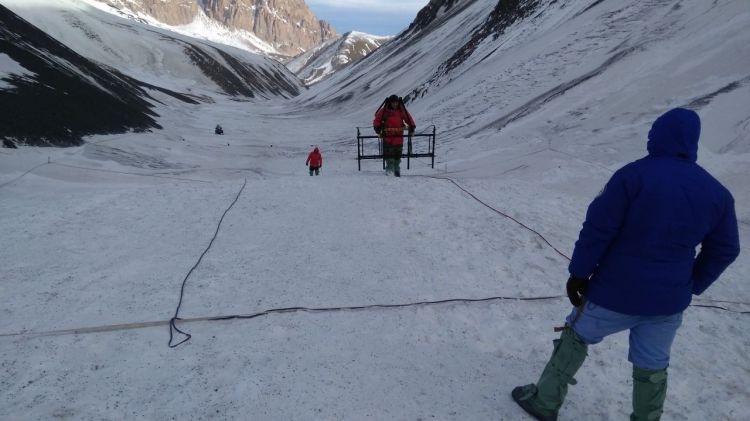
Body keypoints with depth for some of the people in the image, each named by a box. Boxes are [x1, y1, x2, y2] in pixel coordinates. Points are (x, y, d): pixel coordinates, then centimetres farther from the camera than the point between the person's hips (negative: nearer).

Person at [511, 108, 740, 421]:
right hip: (669, 301, 4)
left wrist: (579, 273, -8)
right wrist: (692, 286, 19)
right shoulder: (717, 192, 0)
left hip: (616, 292, -3)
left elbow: (597, 229, -18)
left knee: (575, 338, 16)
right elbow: (724, 250, 8)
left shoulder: (633, 175, -17)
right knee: (652, 367, 20)